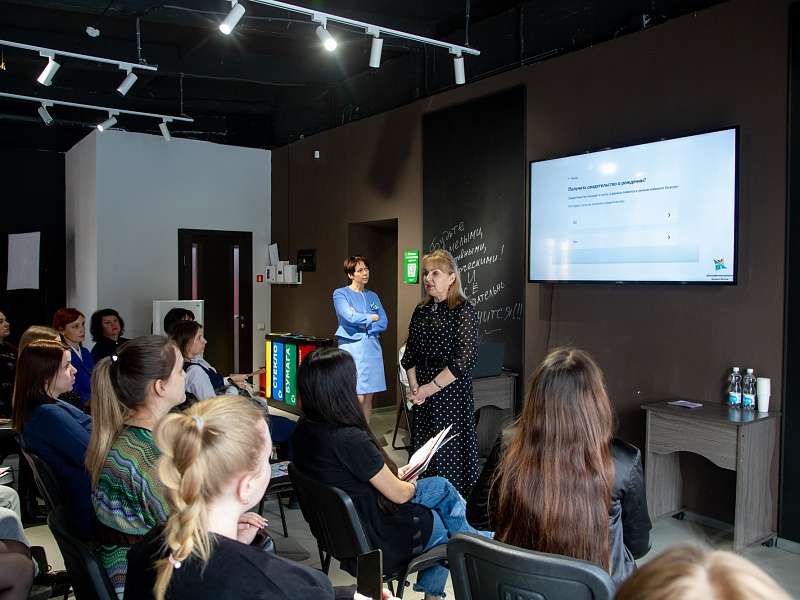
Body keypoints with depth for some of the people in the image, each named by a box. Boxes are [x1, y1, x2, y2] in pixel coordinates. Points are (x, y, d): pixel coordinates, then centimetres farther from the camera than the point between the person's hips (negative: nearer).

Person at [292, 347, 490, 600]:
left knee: (442, 486, 19)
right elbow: (399, 494, -20)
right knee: (450, 525, 19)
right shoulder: (351, 440, -34)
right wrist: (411, 485, 2)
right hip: (380, 537, -8)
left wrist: (392, 474, 6)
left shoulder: (304, 429, -9)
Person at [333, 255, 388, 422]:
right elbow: (349, 317, -17)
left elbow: (384, 323, 6)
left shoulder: (373, 296, 15)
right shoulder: (341, 294, -1)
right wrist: (371, 318, -2)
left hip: (372, 349, 6)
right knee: (357, 398, -10)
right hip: (352, 348, -5)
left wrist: (362, 324, -9)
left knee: (368, 397, 9)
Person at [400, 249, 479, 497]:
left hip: (451, 392, -6)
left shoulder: (464, 310, -8)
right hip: (422, 394, 6)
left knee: (449, 449, -1)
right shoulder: (421, 311, 10)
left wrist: (431, 388, -14)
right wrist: (414, 386, -4)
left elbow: (465, 359, -16)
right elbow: (410, 354, 12)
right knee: (423, 449, 10)